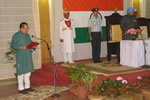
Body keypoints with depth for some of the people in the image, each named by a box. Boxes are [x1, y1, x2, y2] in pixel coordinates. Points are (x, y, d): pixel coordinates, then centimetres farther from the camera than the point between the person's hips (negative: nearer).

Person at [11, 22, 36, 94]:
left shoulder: (27, 35, 14)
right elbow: (13, 45, -11)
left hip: (28, 56, 7)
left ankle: (27, 87, 25)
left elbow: (30, 43, 21)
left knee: (28, 71, 12)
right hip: (20, 56, -7)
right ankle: (21, 88, 7)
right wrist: (21, 47, -24)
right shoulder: (16, 35, -8)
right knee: (21, 72, -2)